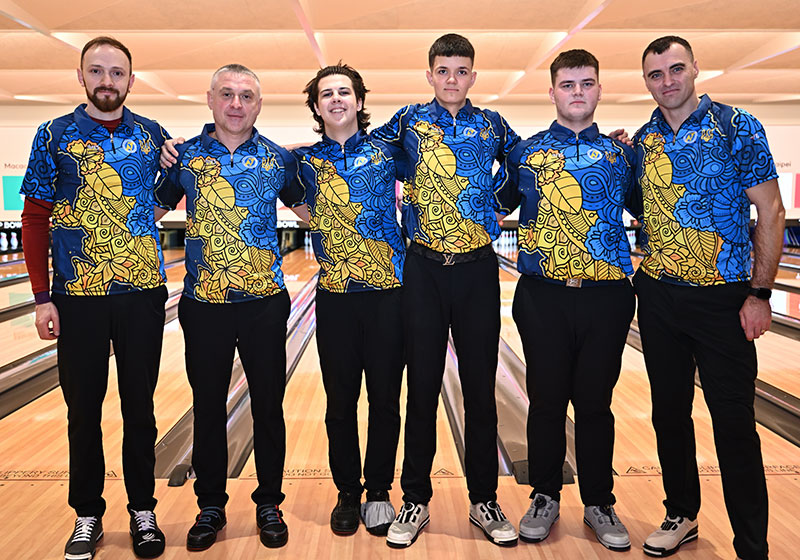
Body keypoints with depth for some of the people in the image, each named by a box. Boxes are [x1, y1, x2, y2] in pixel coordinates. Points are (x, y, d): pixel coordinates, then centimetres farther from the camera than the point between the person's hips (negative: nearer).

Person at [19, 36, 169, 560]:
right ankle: (88, 517, 25)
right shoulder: (55, 136, 1)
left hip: (142, 295, 1)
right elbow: (35, 220, 0)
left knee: (139, 408, 9)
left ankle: (143, 511, 24)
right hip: (78, 299, 0)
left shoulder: (153, 136, 5)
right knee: (84, 410, 9)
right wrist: (42, 298, -5)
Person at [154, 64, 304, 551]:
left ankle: (269, 505, 26)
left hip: (264, 304, 0)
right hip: (204, 305, 1)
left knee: (268, 407, 8)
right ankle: (211, 506, 28)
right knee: (208, 408, 10)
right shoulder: (185, 155, 3)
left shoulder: (278, 158, 3)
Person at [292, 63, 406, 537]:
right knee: (340, 403, 8)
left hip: (388, 292, -1)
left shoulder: (387, 151, 4)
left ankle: (378, 491, 23)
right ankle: (348, 492, 25)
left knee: (385, 400, 6)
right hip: (334, 297, 1)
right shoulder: (304, 160, 7)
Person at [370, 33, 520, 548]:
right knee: (422, 388, 5)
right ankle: (415, 501, 19)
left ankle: (485, 501, 21)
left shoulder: (492, 125, 7)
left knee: (481, 388, 6)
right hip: (424, 269, 0)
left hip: (478, 268, 1)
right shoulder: (410, 120, 6)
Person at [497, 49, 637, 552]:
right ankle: (545, 498, 25)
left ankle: (599, 503, 25)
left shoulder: (621, 153, 9)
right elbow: (497, 204, 16)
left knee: (595, 403, 9)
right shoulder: (526, 152, 6)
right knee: (546, 402, 7)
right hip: (543, 297, 0)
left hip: (606, 297, 1)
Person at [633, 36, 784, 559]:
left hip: (722, 299, -4)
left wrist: (761, 293, -12)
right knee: (669, 413, 13)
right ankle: (681, 515, 31)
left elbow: (770, 212, -8)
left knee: (734, 423, -1)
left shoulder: (737, 128, -5)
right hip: (658, 298, 5)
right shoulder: (642, 141, 7)